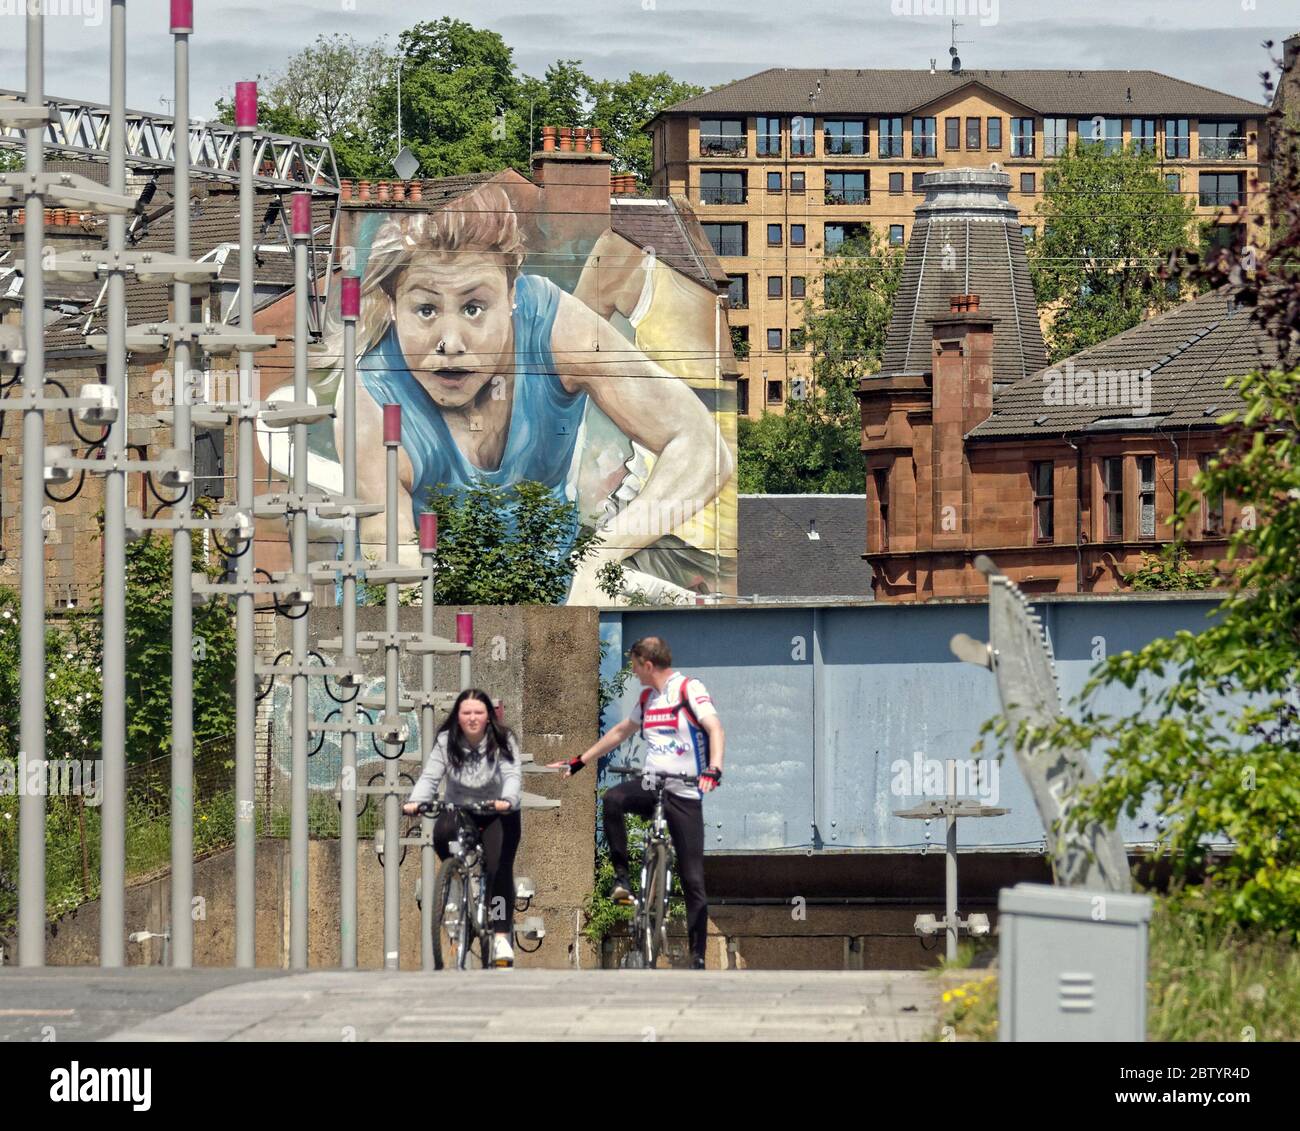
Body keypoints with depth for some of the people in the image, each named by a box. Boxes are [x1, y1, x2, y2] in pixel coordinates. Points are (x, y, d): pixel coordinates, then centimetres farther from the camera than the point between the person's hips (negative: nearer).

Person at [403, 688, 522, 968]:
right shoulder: (446, 741, -9)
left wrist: (507, 800, -48)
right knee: (441, 833, -32)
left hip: (498, 815, -2)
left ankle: (502, 936, -14)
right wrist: (415, 801, -37)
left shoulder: (503, 741, -13)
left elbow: (513, 775, -26)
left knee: (499, 869, -18)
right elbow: (430, 777, -17)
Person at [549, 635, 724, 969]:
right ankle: (622, 876, -17)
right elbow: (621, 732, 28)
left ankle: (698, 957, 1)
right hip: (650, 786, 5)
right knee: (612, 799, -30)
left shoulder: (689, 689, -7)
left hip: (685, 794, -5)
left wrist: (713, 769, -37)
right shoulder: (648, 698, 15)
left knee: (693, 879, -5)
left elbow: (715, 729, -20)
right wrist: (578, 762, 26)